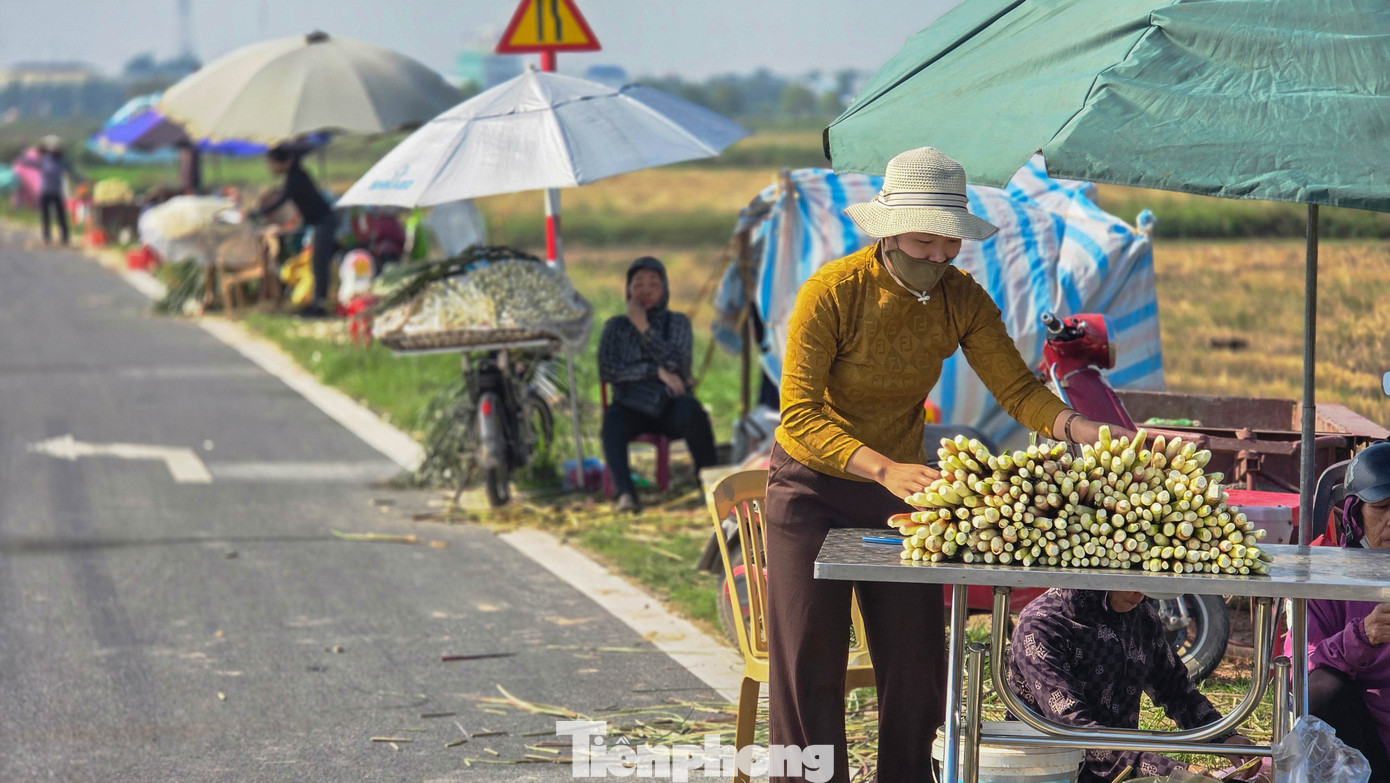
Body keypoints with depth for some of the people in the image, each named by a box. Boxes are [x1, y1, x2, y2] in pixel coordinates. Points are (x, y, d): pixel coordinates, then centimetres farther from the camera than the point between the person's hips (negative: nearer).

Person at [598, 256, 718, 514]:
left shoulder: (677, 323, 14)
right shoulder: (616, 326, 14)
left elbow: (676, 362, -6)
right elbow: (606, 370, -3)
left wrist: (644, 328, -8)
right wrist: (656, 371, -10)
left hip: (670, 406, 0)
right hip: (633, 407, 0)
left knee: (692, 411, -36)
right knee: (613, 420, -36)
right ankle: (624, 493, -51)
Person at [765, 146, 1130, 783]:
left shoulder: (961, 299, -8)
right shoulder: (832, 292, -23)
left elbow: (1017, 389, -10)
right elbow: (799, 416, -29)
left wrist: (1087, 431, -31)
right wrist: (885, 469, -43)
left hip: (901, 482, 4)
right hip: (812, 486, -4)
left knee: (916, 662, 0)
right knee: (809, 662, -6)